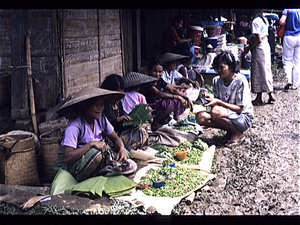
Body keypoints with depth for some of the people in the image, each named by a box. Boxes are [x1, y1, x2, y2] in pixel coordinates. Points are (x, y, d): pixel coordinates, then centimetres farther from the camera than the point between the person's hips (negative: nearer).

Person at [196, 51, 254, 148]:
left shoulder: (240, 81, -18)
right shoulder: (216, 81, -2)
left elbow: (239, 109, -20)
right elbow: (217, 102, 3)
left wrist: (218, 102, -29)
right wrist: (211, 98, -20)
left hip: (243, 118, -6)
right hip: (227, 115, 6)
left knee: (216, 111, -34)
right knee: (200, 117, -18)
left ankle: (238, 134, -7)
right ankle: (230, 130, 1)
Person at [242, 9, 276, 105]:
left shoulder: (255, 21, -17)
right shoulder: (265, 20, 11)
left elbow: (258, 40, -21)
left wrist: (248, 49, -12)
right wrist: (250, 45, 15)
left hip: (259, 49, -9)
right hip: (266, 46, 9)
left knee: (258, 72, -1)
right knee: (266, 70, 14)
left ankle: (259, 98, 6)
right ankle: (270, 95, 16)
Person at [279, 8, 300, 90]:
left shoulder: (287, 10, -5)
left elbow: (281, 21, -17)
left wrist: (286, 23, 4)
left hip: (289, 37, -3)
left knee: (287, 60, 6)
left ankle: (289, 80, -14)